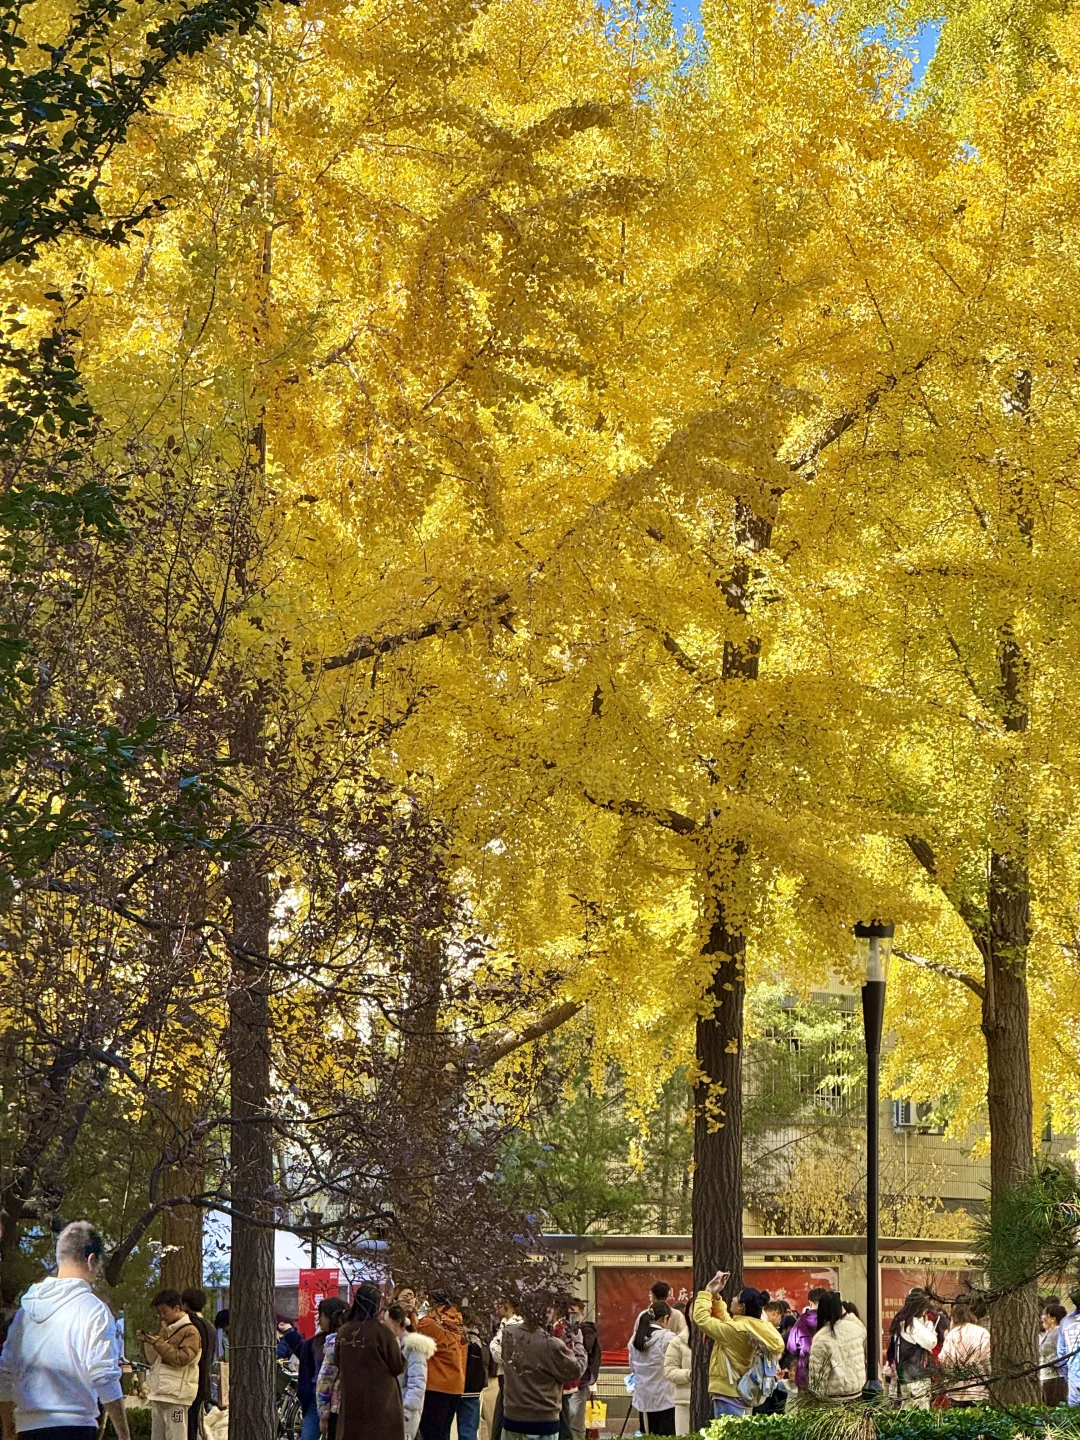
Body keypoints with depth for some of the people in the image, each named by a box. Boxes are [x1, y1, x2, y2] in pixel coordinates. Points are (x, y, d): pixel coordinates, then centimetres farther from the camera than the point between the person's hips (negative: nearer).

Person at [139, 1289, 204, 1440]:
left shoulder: (190, 1331, -6)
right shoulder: (165, 1330, 19)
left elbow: (183, 1358, -17)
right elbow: (153, 1358, 25)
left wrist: (158, 1343, -16)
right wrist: (147, 1342, 6)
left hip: (176, 1394, -9)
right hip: (158, 1394, 9)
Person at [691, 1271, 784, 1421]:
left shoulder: (736, 1330, -18)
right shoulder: (753, 1328, 8)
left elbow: (701, 1318, -14)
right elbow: (724, 1319, 24)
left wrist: (707, 1292, -4)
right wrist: (715, 1296, 17)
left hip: (728, 1396, -9)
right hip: (741, 1393, 9)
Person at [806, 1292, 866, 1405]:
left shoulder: (821, 1338, -16)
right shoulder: (857, 1328, -4)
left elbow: (816, 1371, -12)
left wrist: (814, 1394, -1)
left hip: (832, 1397, -4)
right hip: (857, 1392, 4)